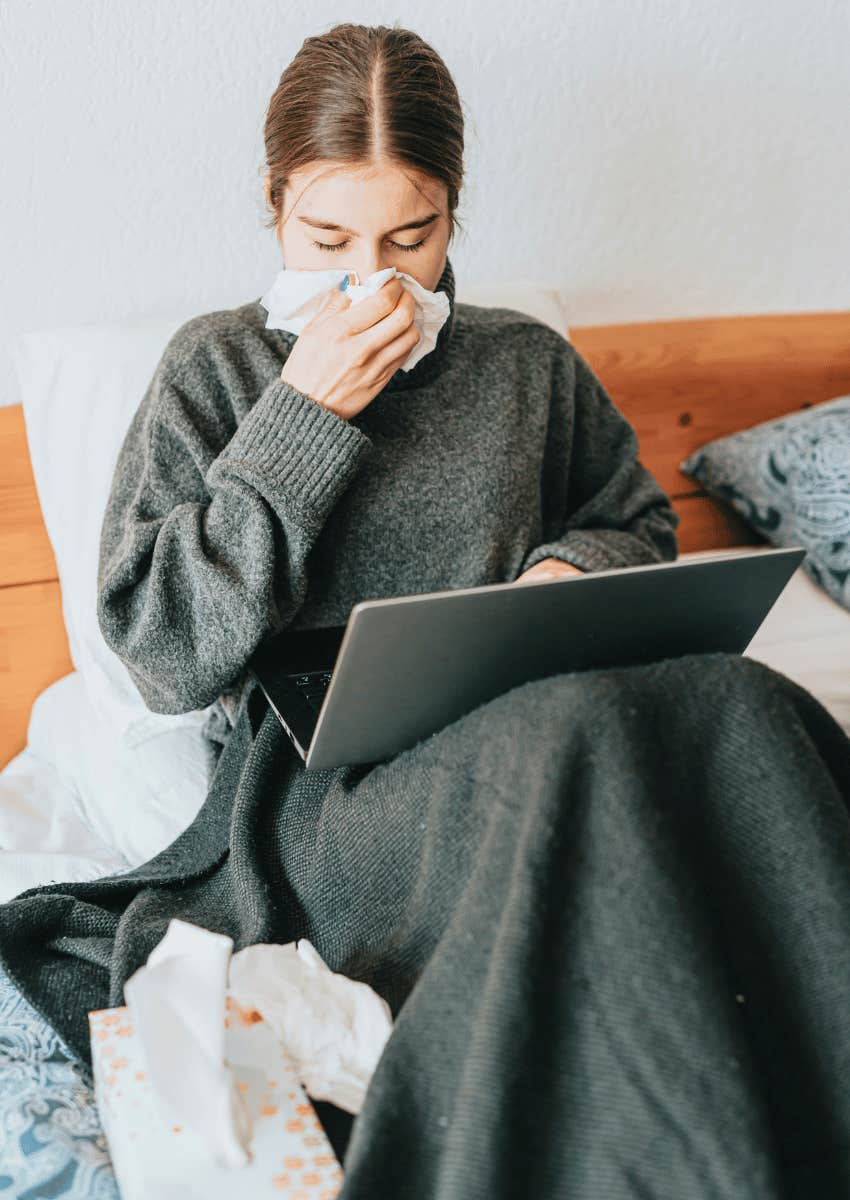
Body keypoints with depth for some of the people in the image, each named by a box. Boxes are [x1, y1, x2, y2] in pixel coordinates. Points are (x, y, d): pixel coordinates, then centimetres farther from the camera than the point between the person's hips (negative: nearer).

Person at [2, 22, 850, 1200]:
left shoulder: (528, 364, 14)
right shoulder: (217, 369, 5)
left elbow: (640, 524, 27)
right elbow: (161, 650, -4)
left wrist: (571, 567, 2)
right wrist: (301, 419, -9)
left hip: (530, 732, 4)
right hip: (319, 779, -3)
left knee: (735, 702, -30)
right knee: (578, 726, -35)